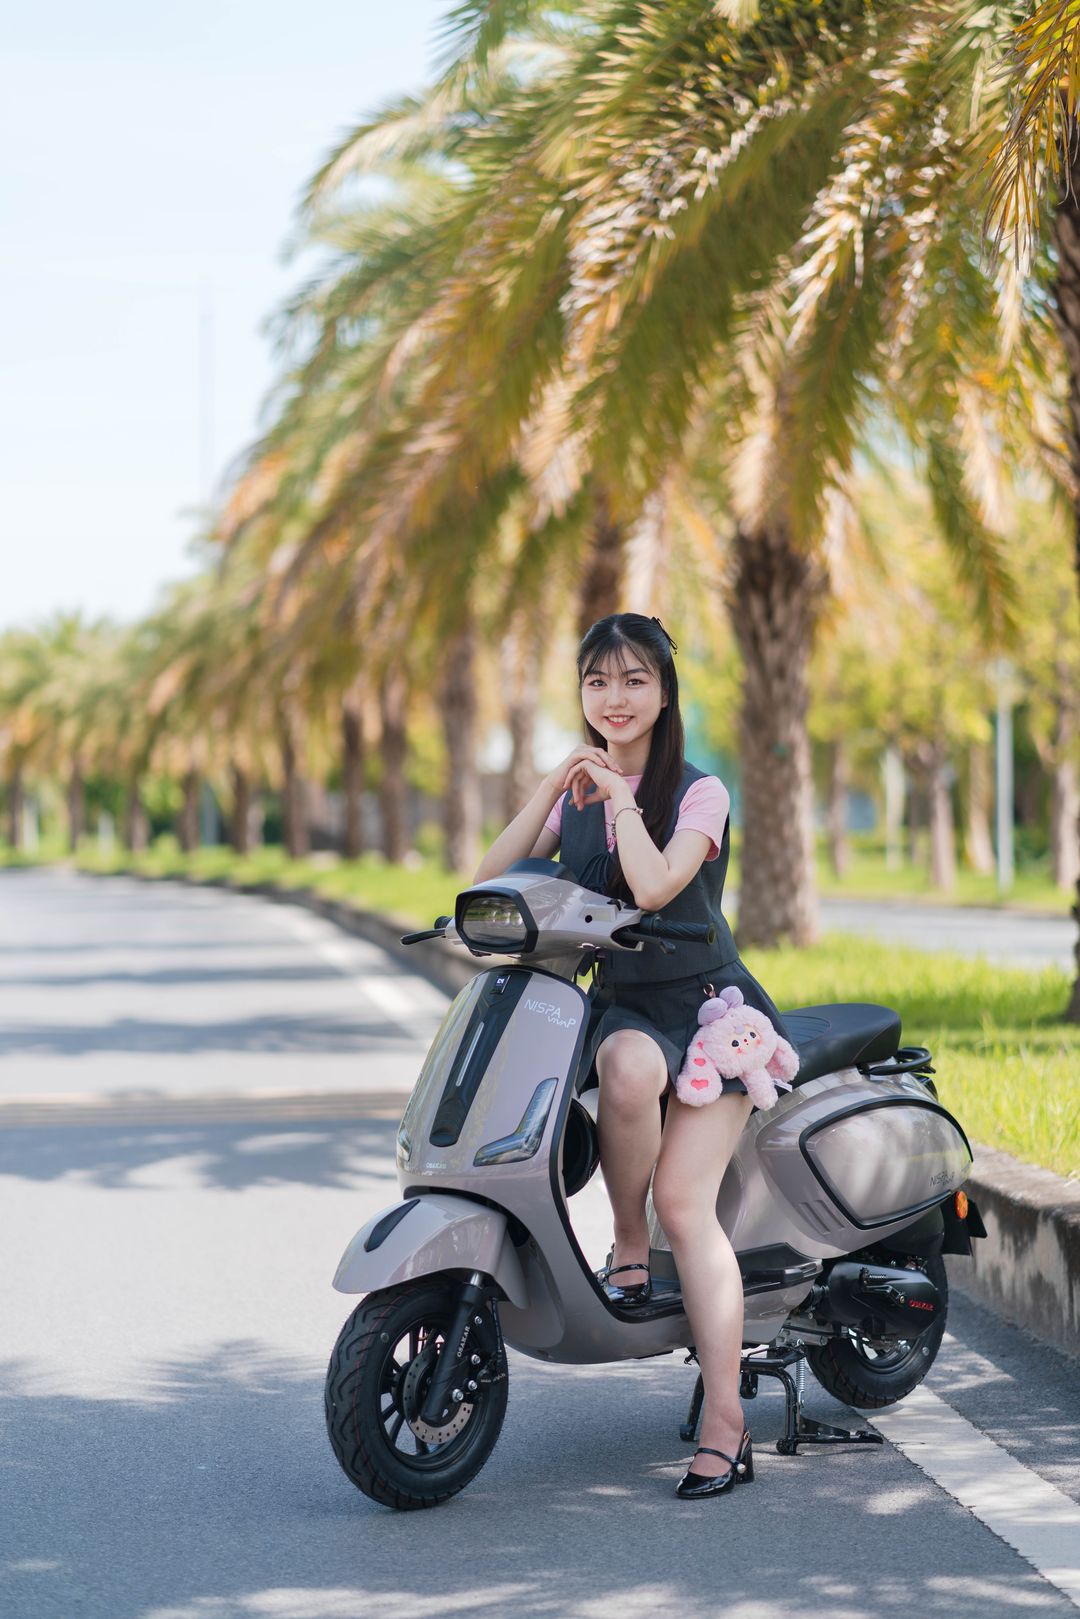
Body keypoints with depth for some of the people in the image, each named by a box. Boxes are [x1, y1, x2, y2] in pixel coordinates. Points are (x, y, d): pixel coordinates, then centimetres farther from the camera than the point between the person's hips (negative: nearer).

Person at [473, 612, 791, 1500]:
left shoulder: (700, 793, -4)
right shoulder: (579, 794, 11)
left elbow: (654, 886, -22)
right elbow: (493, 878, 0)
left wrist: (620, 794, -13)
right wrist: (555, 786, -7)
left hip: (708, 1006, -3)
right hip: (619, 1003, 3)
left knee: (684, 1197, -20)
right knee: (626, 1067, -36)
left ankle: (725, 1419, -19)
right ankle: (628, 1245, -14)